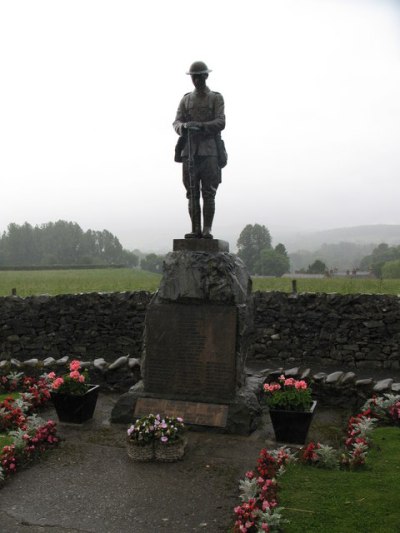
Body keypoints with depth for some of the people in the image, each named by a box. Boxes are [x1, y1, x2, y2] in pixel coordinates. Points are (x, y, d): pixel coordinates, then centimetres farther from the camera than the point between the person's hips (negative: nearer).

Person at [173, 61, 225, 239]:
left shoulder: (216, 98, 9)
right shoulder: (186, 99, 19)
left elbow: (220, 123, -4)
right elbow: (176, 122, 9)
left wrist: (201, 126, -20)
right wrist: (183, 127, -16)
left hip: (209, 151, -3)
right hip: (189, 151, 3)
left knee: (208, 193, -7)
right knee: (192, 193, 1)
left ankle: (207, 230, -6)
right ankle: (195, 230, 4)